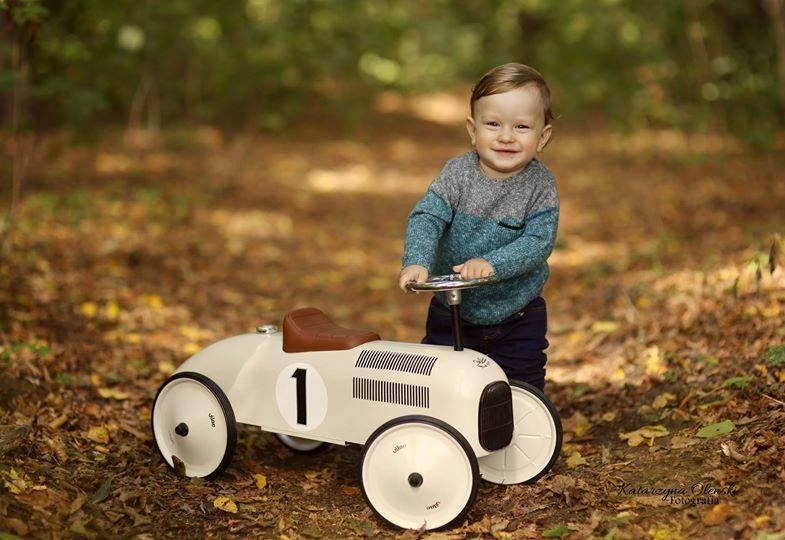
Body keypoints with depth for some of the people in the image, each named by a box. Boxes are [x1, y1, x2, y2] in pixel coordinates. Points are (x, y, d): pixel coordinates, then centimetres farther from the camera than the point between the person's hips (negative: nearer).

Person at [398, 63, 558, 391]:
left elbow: (538, 241, -21)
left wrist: (491, 264, -37)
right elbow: (426, 218, -19)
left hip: (517, 322, -1)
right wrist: (417, 262, -39)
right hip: (452, 313, 1)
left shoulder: (540, 185, -12)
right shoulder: (458, 173, -10)